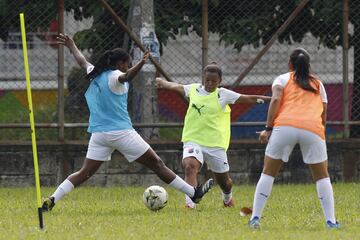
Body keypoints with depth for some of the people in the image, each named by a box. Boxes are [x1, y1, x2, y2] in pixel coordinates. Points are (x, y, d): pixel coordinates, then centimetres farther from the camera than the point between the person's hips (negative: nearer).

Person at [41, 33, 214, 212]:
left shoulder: (95, 75, 13)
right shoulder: (113, 76, -9)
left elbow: (82, 62, 32)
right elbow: (126, 77, -32)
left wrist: (72, 46, 51)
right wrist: (141, 63, -51)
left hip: (98, 134, 7)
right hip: (120, 132, -7)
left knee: (85, 173, 8)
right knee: (157, 164, -2)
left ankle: (52, 200, -5)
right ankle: (193, 193, 2)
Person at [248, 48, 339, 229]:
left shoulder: (283, 79, 19)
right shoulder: (318, 84, 27)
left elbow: (276, 100, 0)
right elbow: (323, 115, 21)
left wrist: (268, 128, -2)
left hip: (285, 125, -1)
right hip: (313, 128, 1)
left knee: (268, 172, 10)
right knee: (322, 176, 15)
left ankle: (255, 218, 3)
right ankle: (330, 221, 5)